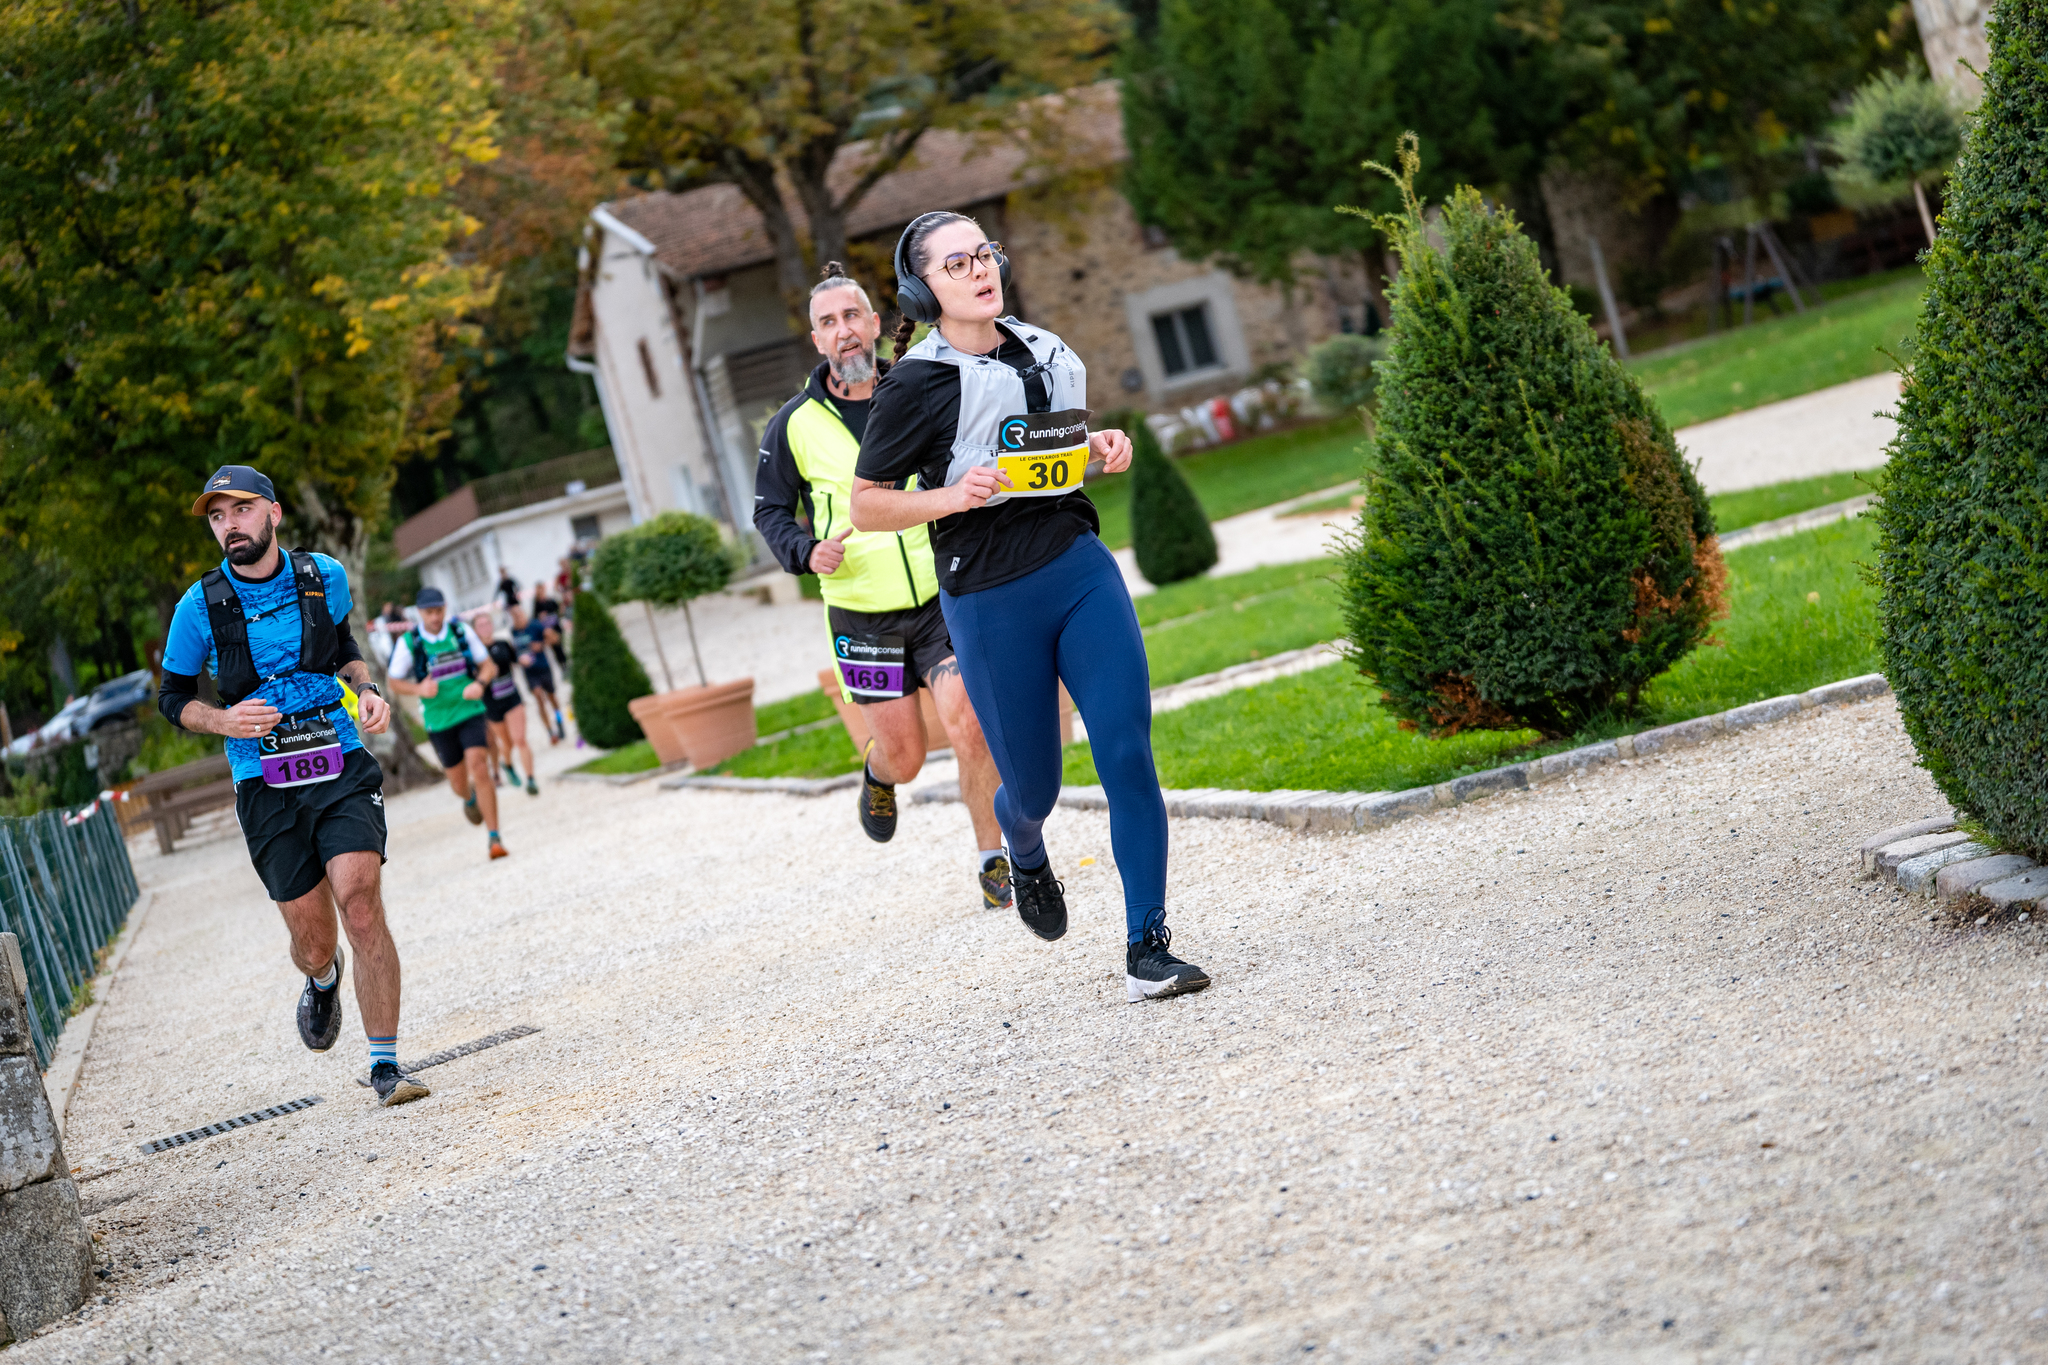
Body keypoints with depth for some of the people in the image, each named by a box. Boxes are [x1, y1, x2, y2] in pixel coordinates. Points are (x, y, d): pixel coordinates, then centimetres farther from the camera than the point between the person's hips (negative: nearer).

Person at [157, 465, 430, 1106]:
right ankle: (322, 980, 42)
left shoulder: (324, 577, 4)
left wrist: (366, 690, 4)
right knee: (312, 940, 1)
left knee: (359, 900, -20)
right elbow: (172, 697, 9)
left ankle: (384, 1065, -12)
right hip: (266, 788, 0)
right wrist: (223, 720, -11)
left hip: (342, 769, 0)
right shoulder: (200, 607, -3)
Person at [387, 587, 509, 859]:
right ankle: (471, 799, 49)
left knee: (479, 768, -18)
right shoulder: (408, 643, -6)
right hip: (438, 721, 1)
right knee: (458, 782, 9)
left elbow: (488, 666, 7)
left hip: (470, 712, -1)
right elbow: (395, 683, 2)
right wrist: (419, 689, -18)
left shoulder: (462, 632, -2)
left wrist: (479, 683, -15)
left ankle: (494, 837, -13)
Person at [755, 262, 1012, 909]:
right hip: (862, 617, 0)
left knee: (970, 729, -14)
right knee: (906, 757, 4)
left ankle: (992, 858, 3)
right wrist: (807, 551, -11)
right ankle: (879, 772, 41)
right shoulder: (794, 426, -2)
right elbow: (770, 510, 8)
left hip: (941, 597, 0)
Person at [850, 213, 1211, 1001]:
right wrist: (952, 496, -20)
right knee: (1033, 786, 7)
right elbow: (865, 505, -4)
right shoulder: (915, 384, -8)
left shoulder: (1044, 352, 9)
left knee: (1127, 752, -9)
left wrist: (1103, 449, 5)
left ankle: (1147, 950, -4)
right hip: (991, 602, -4)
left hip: (1081, 568, 4)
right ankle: (1024, 853, 47)